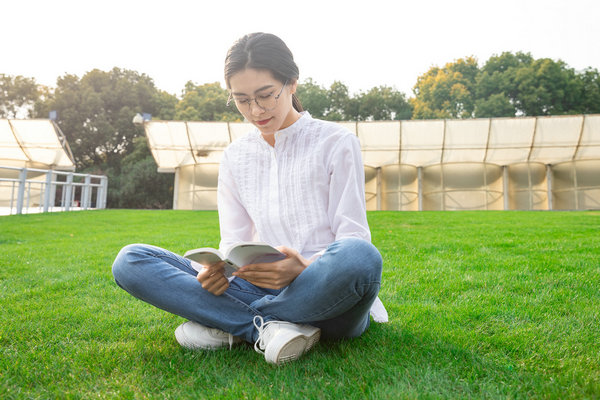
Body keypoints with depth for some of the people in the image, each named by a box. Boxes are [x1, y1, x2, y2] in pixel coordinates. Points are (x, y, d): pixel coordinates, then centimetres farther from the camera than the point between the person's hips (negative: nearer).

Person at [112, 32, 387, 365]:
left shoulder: (336, 143, 2)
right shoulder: (235, 157, 14)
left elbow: (354, 237, -4)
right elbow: (234, 242, 9)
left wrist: (306, 268, -25)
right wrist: (218, 269, -15)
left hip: (324, 296, -2)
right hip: (261, 287, 3)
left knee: (358, 256, -39)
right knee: (130, 261, -10)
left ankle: (229, 326, -17)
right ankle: (270, 326, -23)